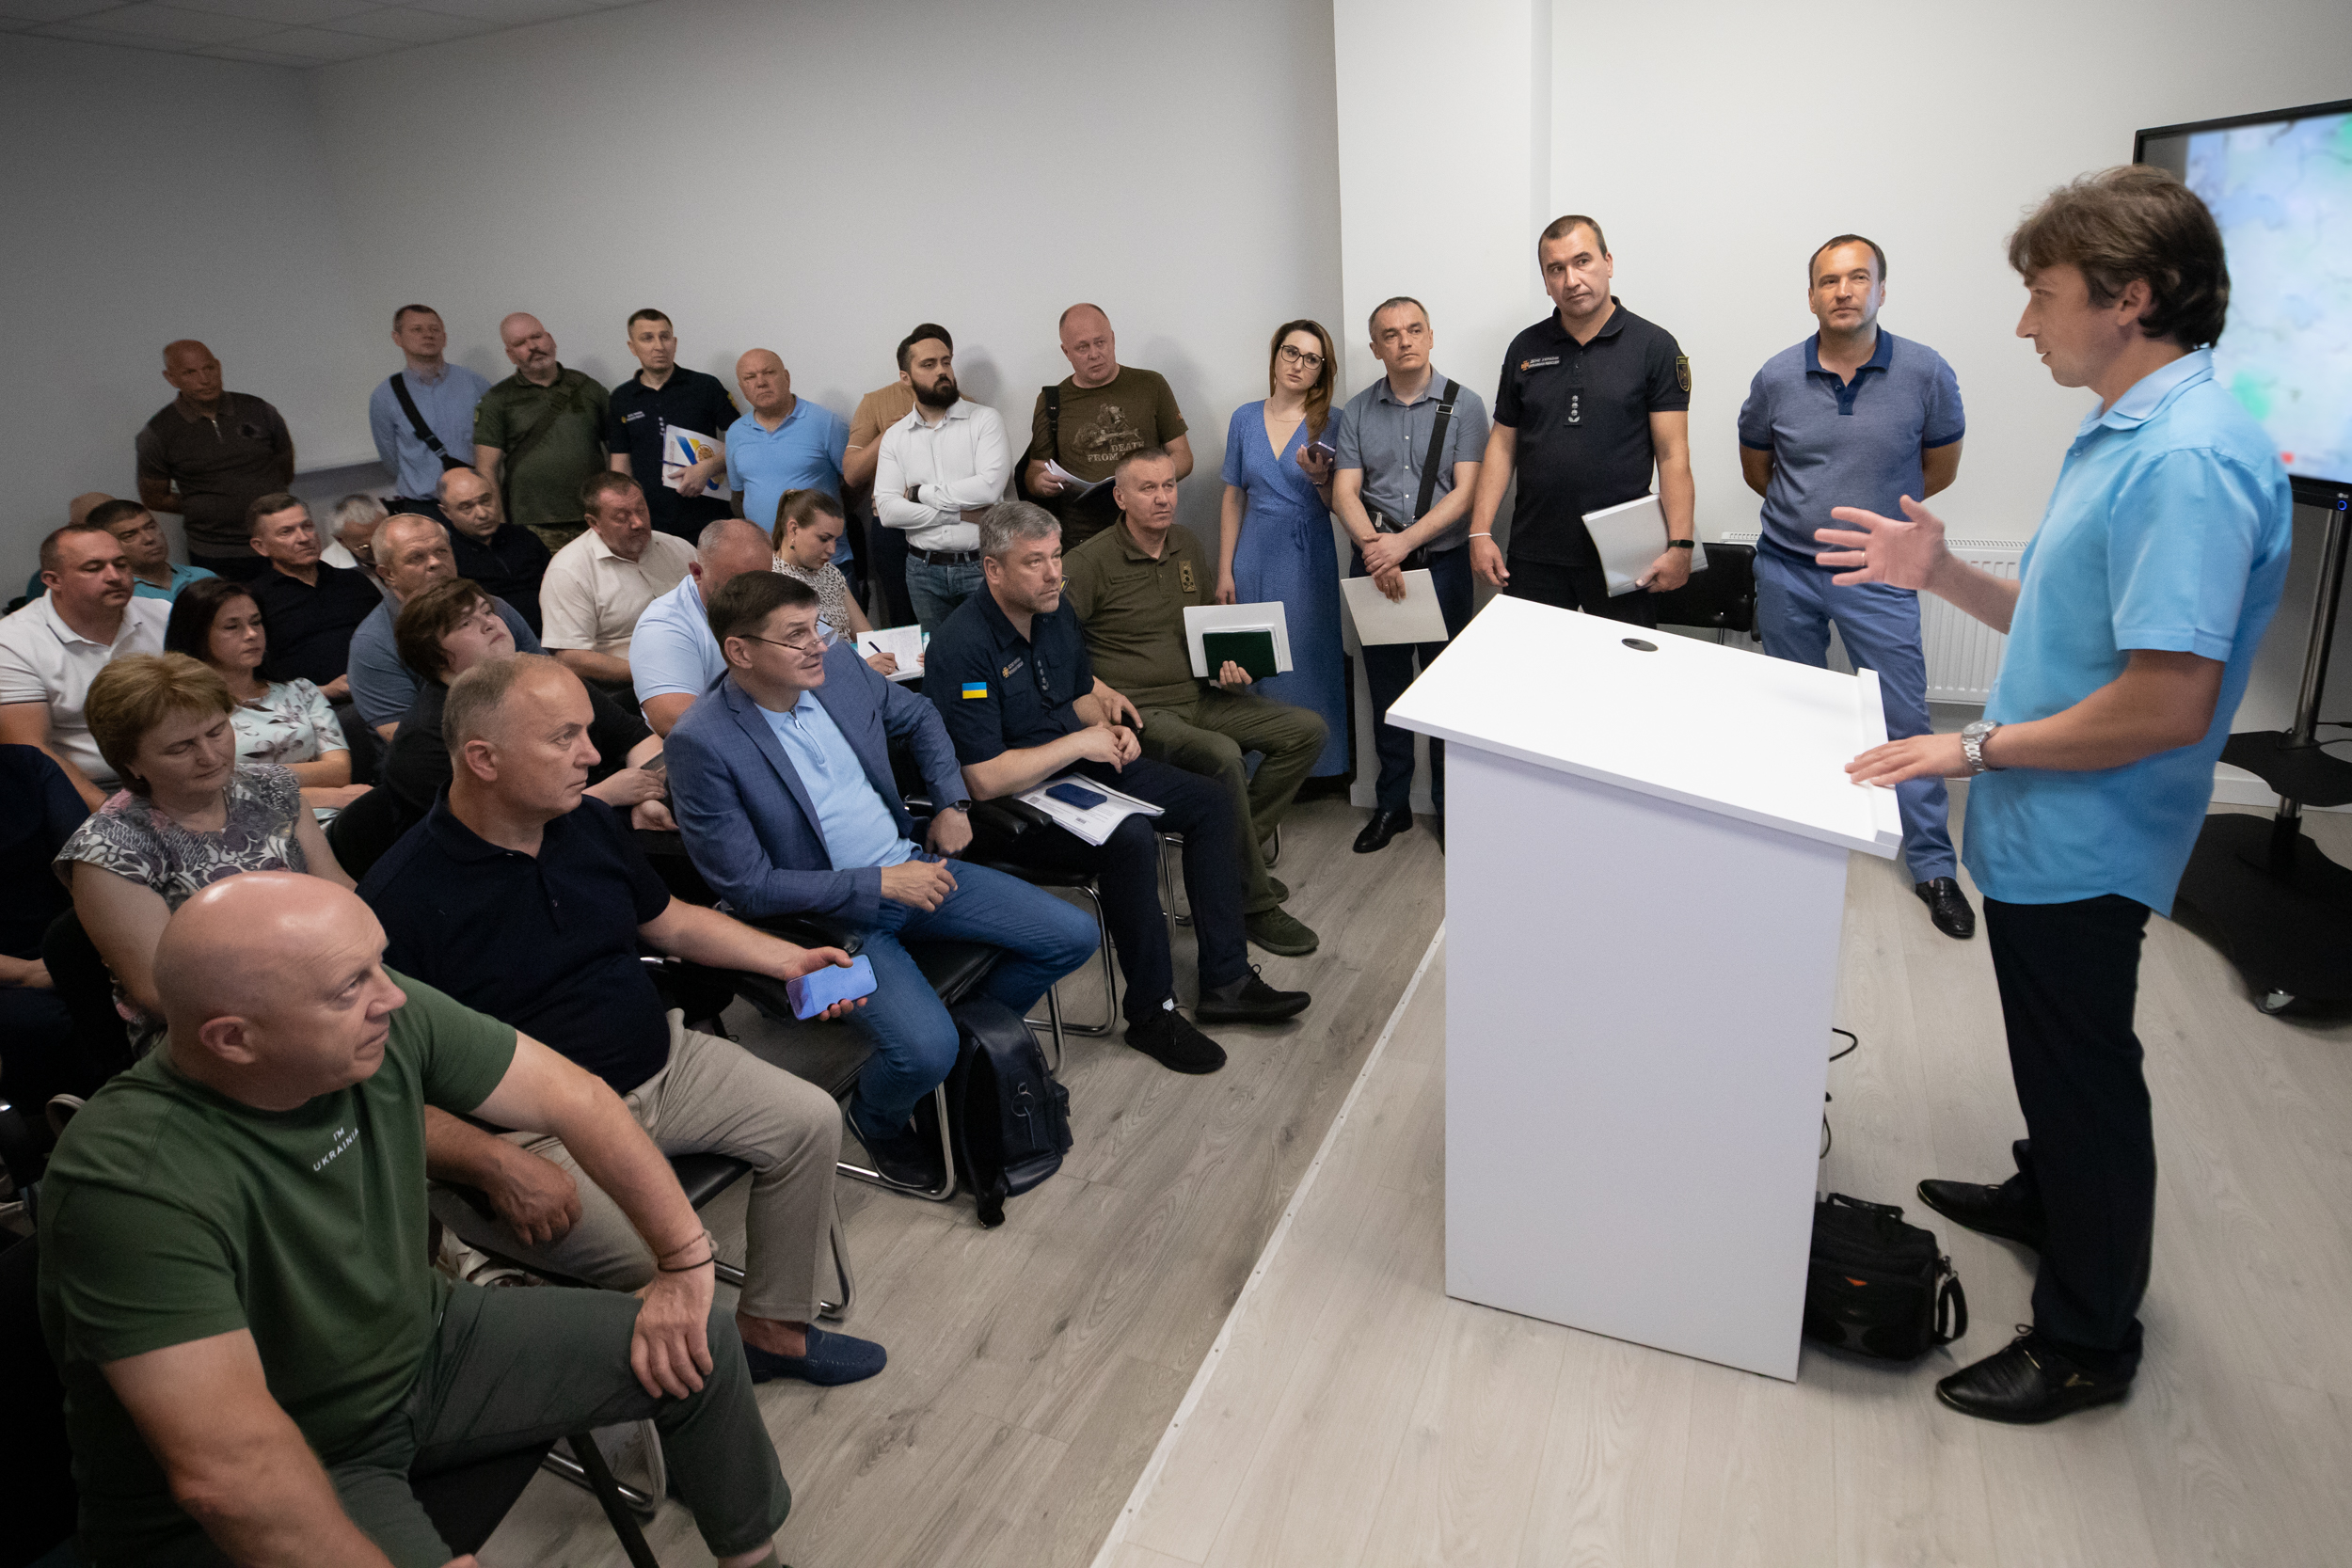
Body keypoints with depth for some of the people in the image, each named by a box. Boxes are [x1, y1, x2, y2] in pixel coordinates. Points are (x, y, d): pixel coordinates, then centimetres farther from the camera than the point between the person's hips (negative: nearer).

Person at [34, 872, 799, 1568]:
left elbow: (571, 1098, -8)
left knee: (698, 1346, 4)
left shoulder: (390, 1020, -18)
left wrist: (687, 1261, -6)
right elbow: (230, 1465, -36)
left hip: (423, 1348, 6)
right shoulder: (132, 1184, -33)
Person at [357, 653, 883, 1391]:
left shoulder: (590, 823, 3)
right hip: (536, 1131, -7)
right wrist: (497, 1166, -28)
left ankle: (771, 1326, 14)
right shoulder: (402, 898, -20)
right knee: (667, 1261, -27)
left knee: (809, 1117, -2)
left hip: (662, 1064, 7)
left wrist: (788, 958, 5)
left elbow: (670, 919, 17)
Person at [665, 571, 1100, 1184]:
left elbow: (918, 717, 18)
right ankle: (875, 1120, 10)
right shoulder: (701, 743, -20)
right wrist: (879, 884, -20)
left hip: (911, 861, 6)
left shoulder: (839, 665, -3)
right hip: (828, 915, -6)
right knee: (925, 1050, -27)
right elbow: (748, 886, -19)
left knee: (1072, 936, 0)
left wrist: (952, 802, 6)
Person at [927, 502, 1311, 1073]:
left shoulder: (1056, 612, 3)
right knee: (1130, 839, -32)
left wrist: (1111, 725, -4)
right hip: (1013, 800, -9)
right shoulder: (962, 648, -23)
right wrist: (1080, 742, -20)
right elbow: (985, 780, -27)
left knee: (1209, 803, -2)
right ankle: (1152, 1014, -14)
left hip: (1079, 766, 9)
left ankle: (1226, 982, 2)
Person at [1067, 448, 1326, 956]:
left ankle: (1235, 855, -2)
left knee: (1307, 729, -6)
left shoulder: (1187, 546, 15)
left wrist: (1227, 668, 7)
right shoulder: (1090, 563, -7)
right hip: (1138, 712, -8)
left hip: (1199, 697, 8)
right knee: (1223, 757, -34)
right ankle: (1253, 902, -17)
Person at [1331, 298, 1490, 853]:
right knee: (1385, 688, 11)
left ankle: (1450, 806, 20)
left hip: (1443, 563, -2)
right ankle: (1392, 803, 24)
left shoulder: (1463, 405, -1)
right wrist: (1373, 544, -21)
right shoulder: (1357, 411, 6)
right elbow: (1344, 492, -3)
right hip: (1373, 564, 2)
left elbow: (1466, 491, -10)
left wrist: (1405, 540, -22)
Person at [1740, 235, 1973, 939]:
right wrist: (1813, 512, 12)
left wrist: (1878, 514, 11)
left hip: (1878, 574, -2)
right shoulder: (1777, 377, -4)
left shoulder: (1926, 372, -9)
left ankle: (1934, 866, 13)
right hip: (1786, 569, 2)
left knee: (1904, 721, 0)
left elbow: (1940, 466, 6)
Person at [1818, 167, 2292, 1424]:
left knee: (2084, 1076, 6)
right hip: (2044, 832, 9)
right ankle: (2048, 1199, 49)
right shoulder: (2123, 435, 9)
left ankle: (2086, 1340, 23)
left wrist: (1979, 747, -21)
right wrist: (1939, 573, 4)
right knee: (2054, 1052, 27)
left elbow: (2169, 697, -29)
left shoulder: (2191, 459, -24)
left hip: (2083, 845, -9)